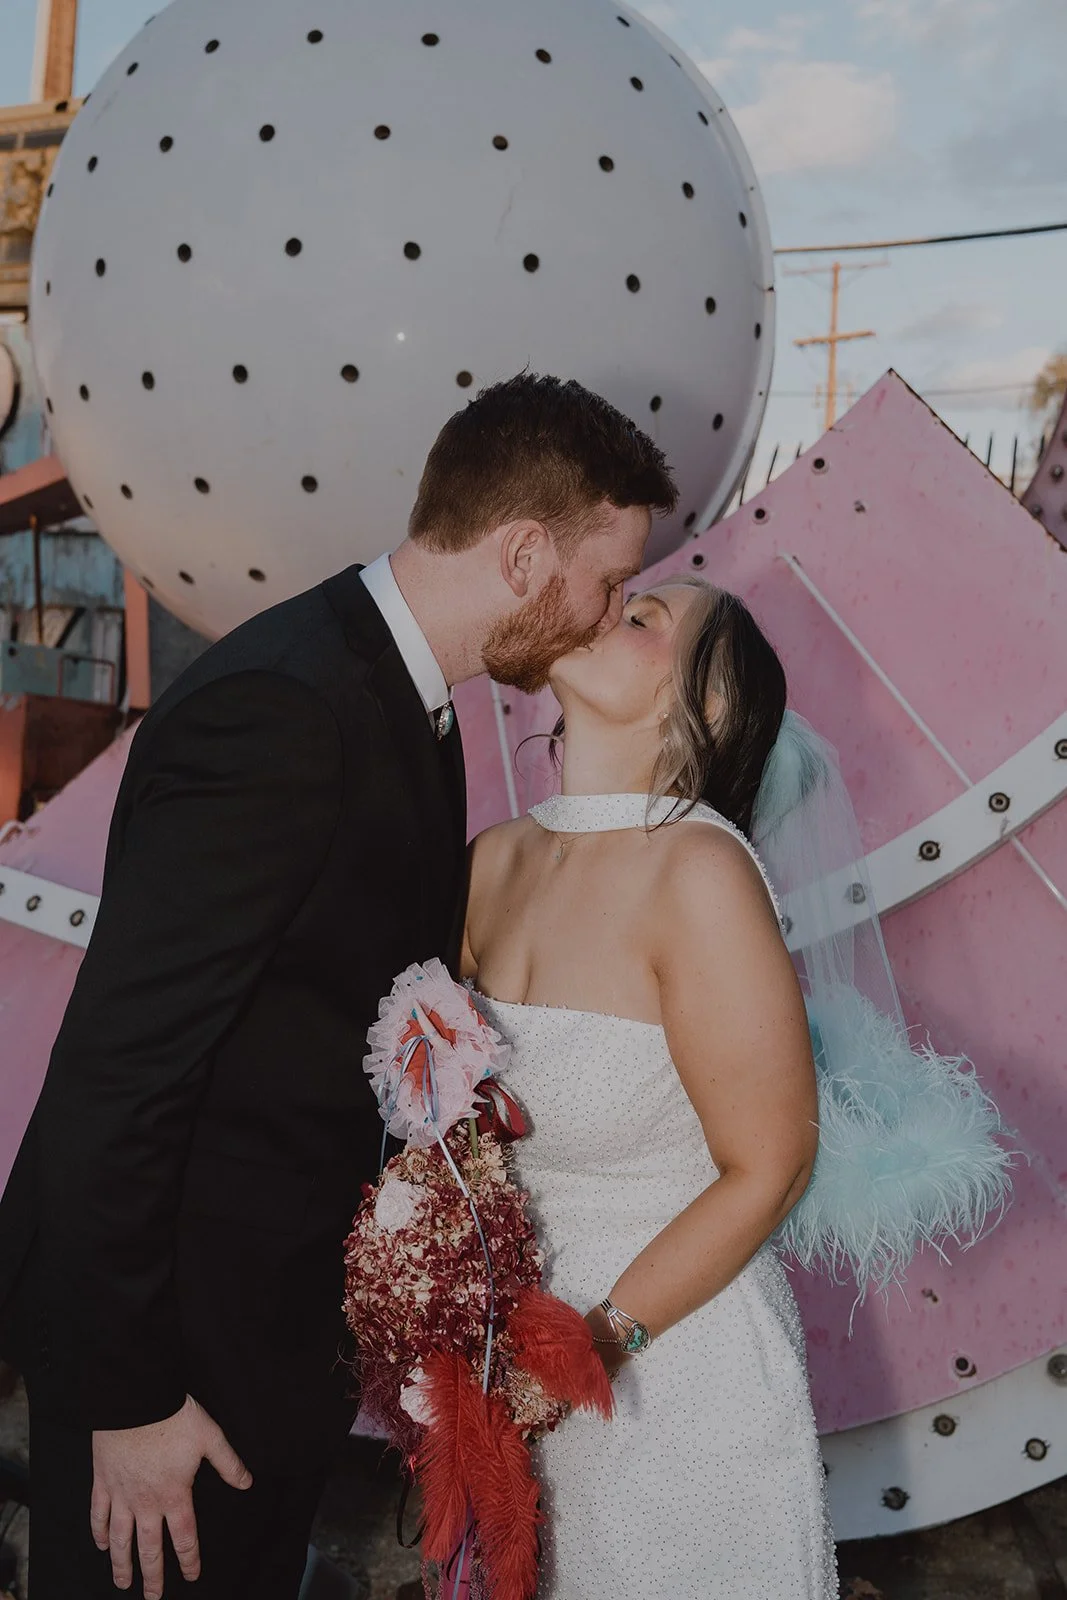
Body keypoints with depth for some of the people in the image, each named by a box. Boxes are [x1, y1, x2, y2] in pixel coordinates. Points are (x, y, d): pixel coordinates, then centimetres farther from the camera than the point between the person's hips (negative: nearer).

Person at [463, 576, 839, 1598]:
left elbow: (767, 1171, -18)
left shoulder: (698, 871, -25)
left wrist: (600, 1340, -16)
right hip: (517, 1335, 5)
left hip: (675, 1361, -5)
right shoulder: (496, 863, -6)